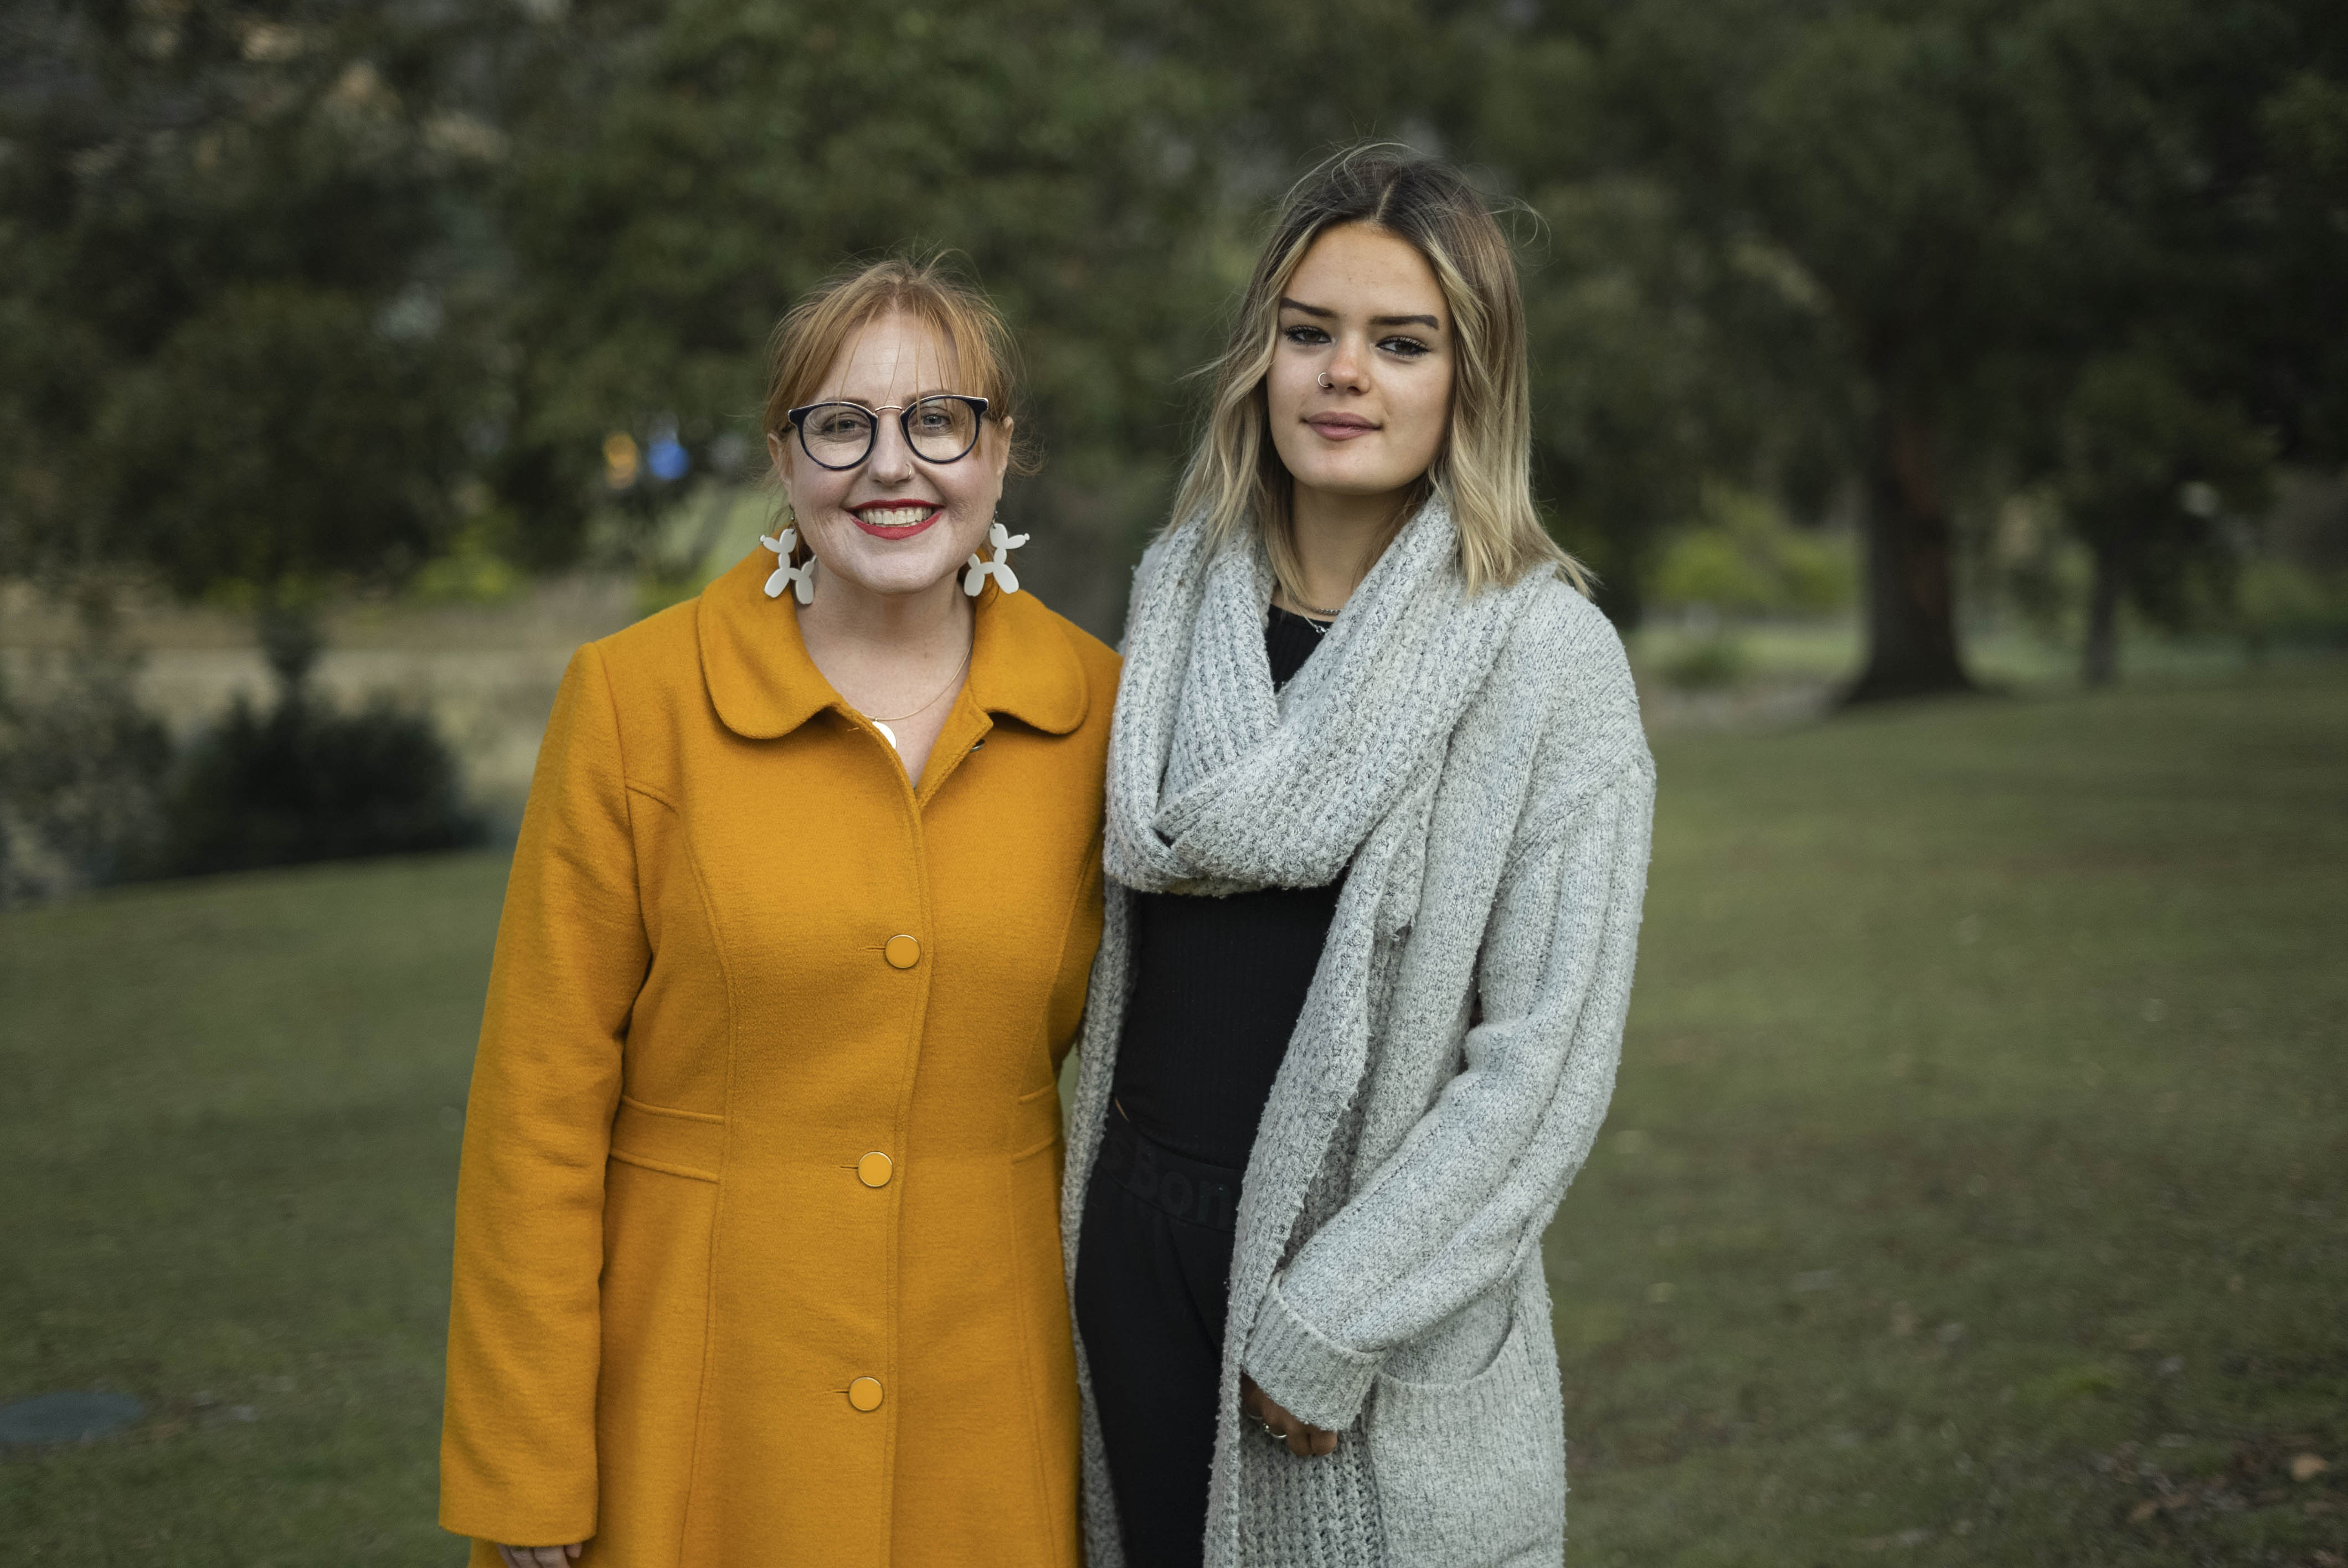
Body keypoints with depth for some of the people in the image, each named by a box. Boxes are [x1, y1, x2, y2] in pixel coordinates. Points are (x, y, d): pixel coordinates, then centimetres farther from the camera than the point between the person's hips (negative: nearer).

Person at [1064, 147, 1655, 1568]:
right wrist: (1098, 1220, 7)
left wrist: (1327, 1321, -16)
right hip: (1140, 1234, 5)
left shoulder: (1550, 656, -11)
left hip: (1385, 1295, -4)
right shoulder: (1182, 594, 5)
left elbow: (1550, 1052, -14)